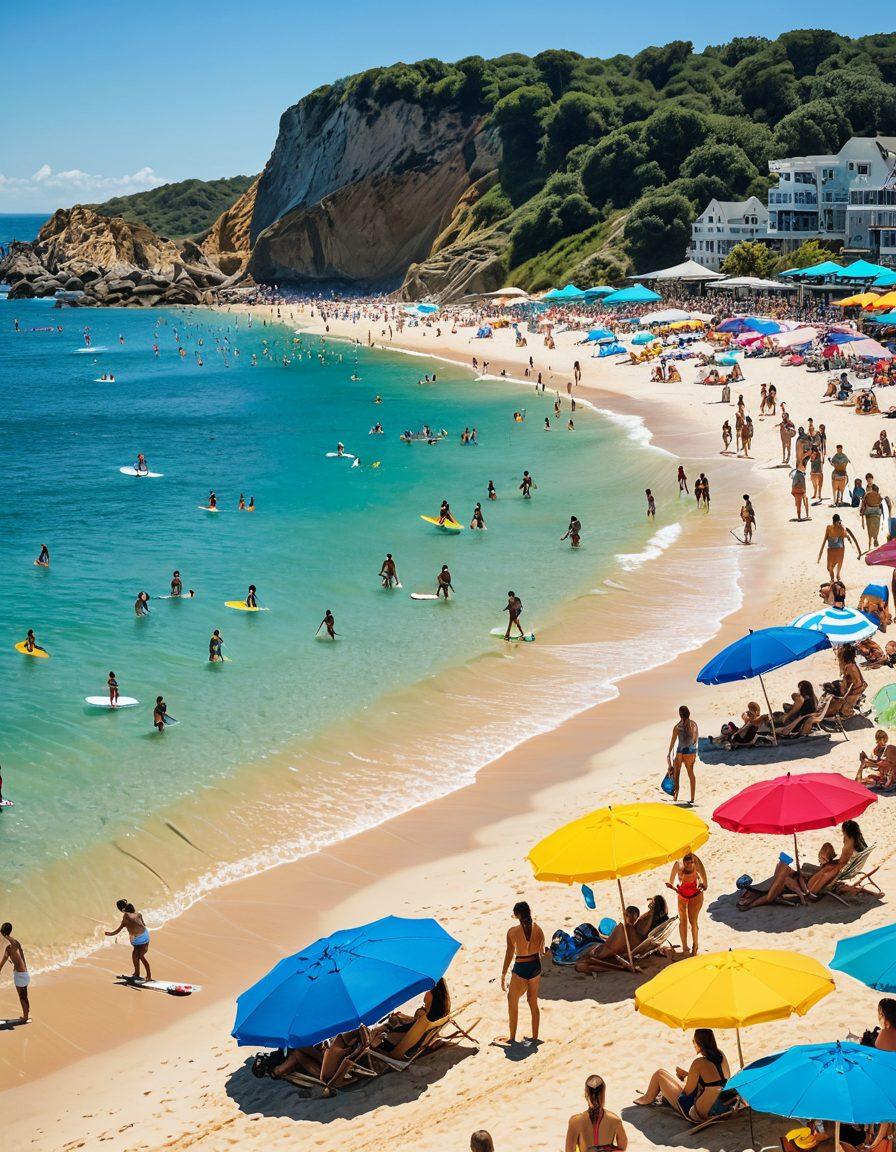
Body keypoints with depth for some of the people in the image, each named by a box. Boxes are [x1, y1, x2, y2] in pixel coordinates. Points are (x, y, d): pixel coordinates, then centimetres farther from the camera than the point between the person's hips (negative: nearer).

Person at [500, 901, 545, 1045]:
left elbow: (509, 955, -13)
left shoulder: (513, 932, -18)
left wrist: (503, 975, -5)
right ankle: (535, 1036, 26)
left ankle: (512, 1037, 19)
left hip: (520, 969, -5)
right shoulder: (538, 930, -6)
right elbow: (541, 951, 6)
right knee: (533, 1002, 19)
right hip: (535, 967, 5)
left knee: (512, 1002, 14)